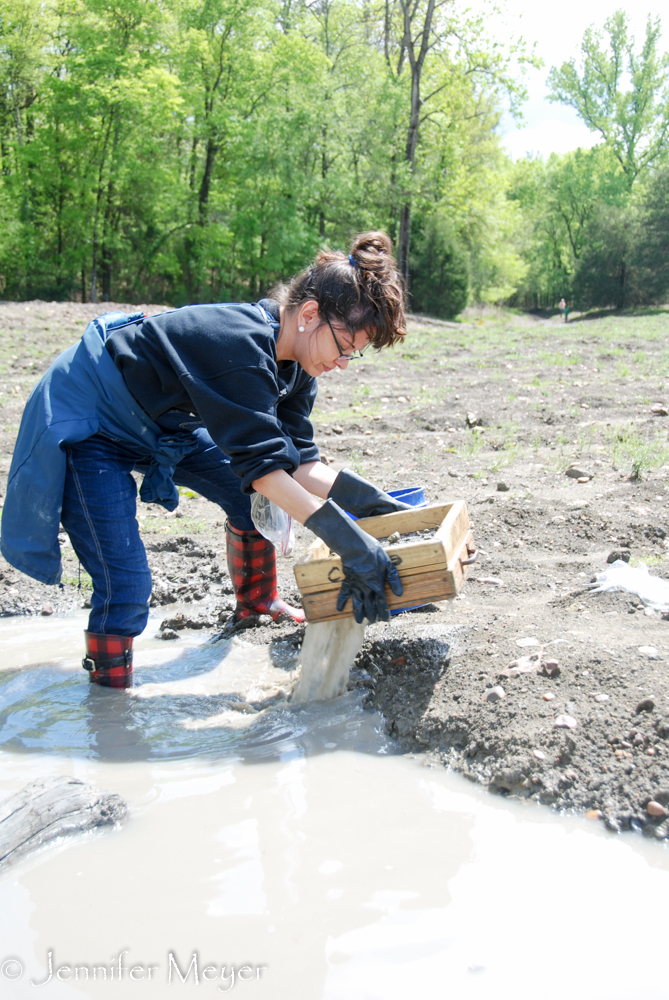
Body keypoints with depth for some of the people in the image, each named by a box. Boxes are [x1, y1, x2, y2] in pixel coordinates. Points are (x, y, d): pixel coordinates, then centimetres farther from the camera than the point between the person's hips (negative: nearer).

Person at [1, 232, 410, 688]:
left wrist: (367, 499, -15)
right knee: (127, 584, -14)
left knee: (251, 496, 9)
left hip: (161, 422, 9)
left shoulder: (293, 360, -7)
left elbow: (296, 461, -4)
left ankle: (257, 602, 33)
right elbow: (262, 464, -36)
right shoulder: (240, 345, -35)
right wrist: (348, 542, -37)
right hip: (81, 423, -9)